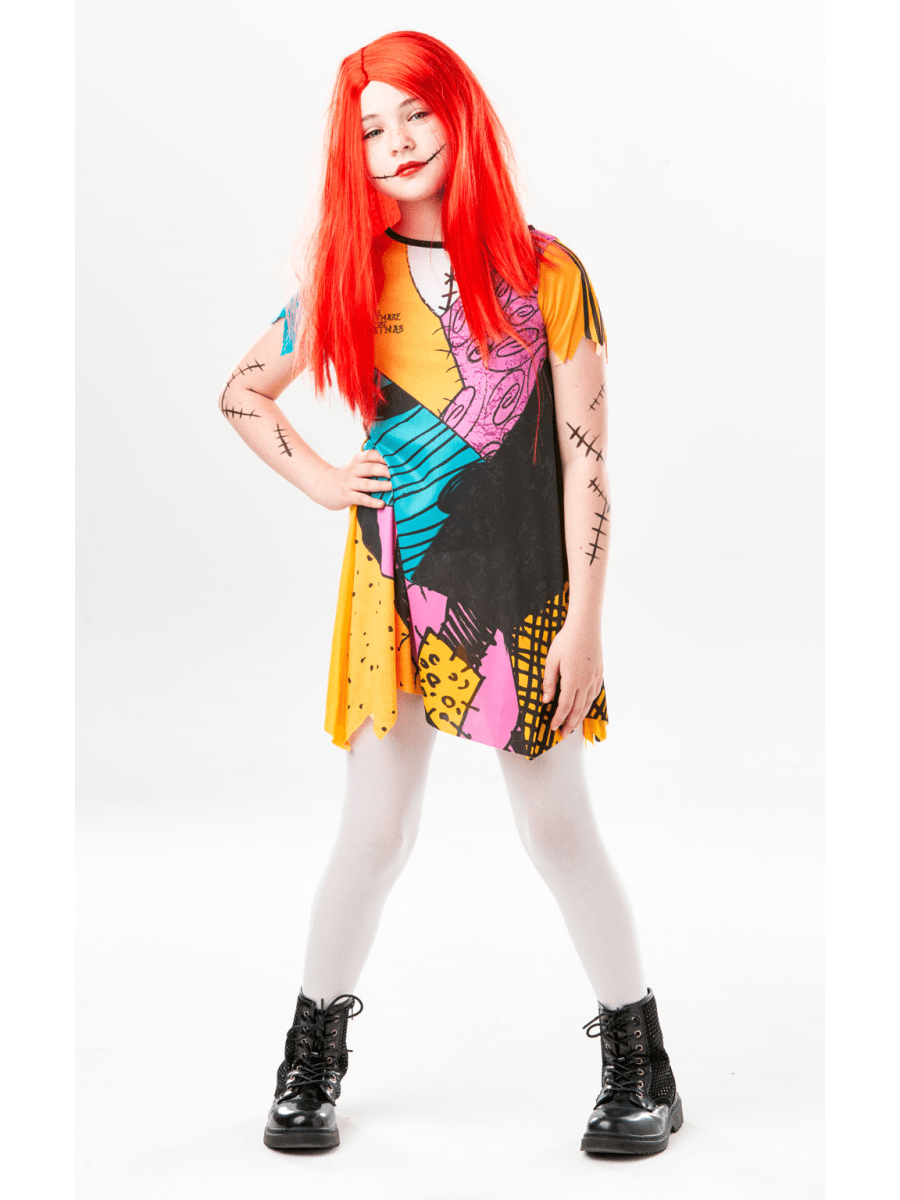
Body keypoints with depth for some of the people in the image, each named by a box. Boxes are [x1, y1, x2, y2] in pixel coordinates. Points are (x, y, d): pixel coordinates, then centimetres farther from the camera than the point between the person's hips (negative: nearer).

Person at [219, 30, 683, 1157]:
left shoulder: (545, 277, -1)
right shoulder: (347, 283, 5)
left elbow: (585, 458, -3)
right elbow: (242, 393, 20)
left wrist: (583, 623, -7)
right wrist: (317, 477, 5)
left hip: (526, 594, -1)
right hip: (395, 590, 2)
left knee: (560, 831, 3)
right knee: (375, 834, 5)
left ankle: (639, 1058, 20)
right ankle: (314, 1052, 25)